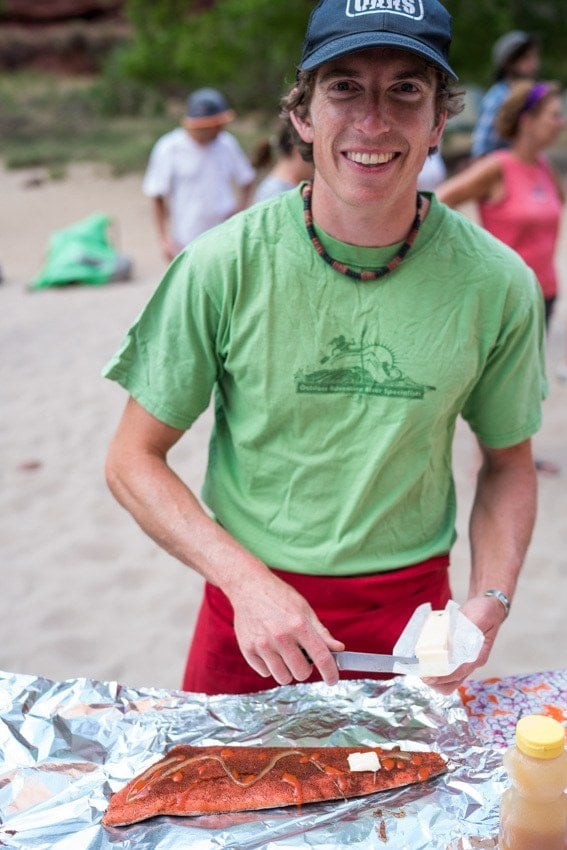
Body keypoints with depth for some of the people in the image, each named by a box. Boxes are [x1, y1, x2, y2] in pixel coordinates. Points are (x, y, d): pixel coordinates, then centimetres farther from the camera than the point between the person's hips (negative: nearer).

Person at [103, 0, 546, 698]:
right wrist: (248, 583, -20)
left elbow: (508, 463, 4)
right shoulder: (224, 266, -15)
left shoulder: (497, 284, -11)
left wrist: (489, 601, -12)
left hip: (410, 612, 1)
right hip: (252, 597, 0)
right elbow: (133, 460, -9)